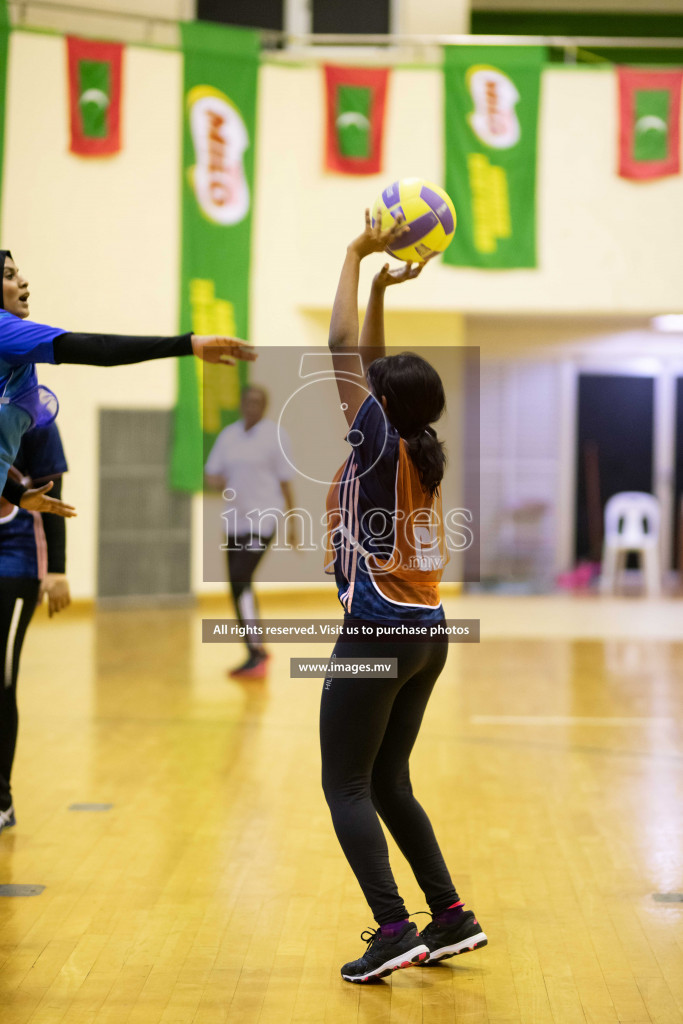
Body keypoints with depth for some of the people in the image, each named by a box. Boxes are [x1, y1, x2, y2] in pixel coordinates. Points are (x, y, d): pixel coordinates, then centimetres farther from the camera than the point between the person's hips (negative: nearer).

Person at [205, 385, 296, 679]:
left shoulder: (275, 435, -3)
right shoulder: (228, 435, 12)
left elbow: (285, 481, -2)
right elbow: (212, 473, 13)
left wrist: (291, 523, -3)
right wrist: (217, 482, -12)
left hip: (263, 519, -6)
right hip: (236, 519, 6)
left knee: (240, 580, -19)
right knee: (238, 587, 8)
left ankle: (256, 651, -16)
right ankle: (256, 653, 20)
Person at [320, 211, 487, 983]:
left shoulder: (382, 445, -11)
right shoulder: (421, 451, 8)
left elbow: (344, 347, -10)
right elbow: (372, 361, 19)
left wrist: (358, 257, -4)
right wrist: (382, 290, 17)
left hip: (378, 634, -8)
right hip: (428, 635, 8)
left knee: (346, 788, -2)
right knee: (388, 783, 16)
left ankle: (393, 930, -9)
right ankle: (451, 917, 15)